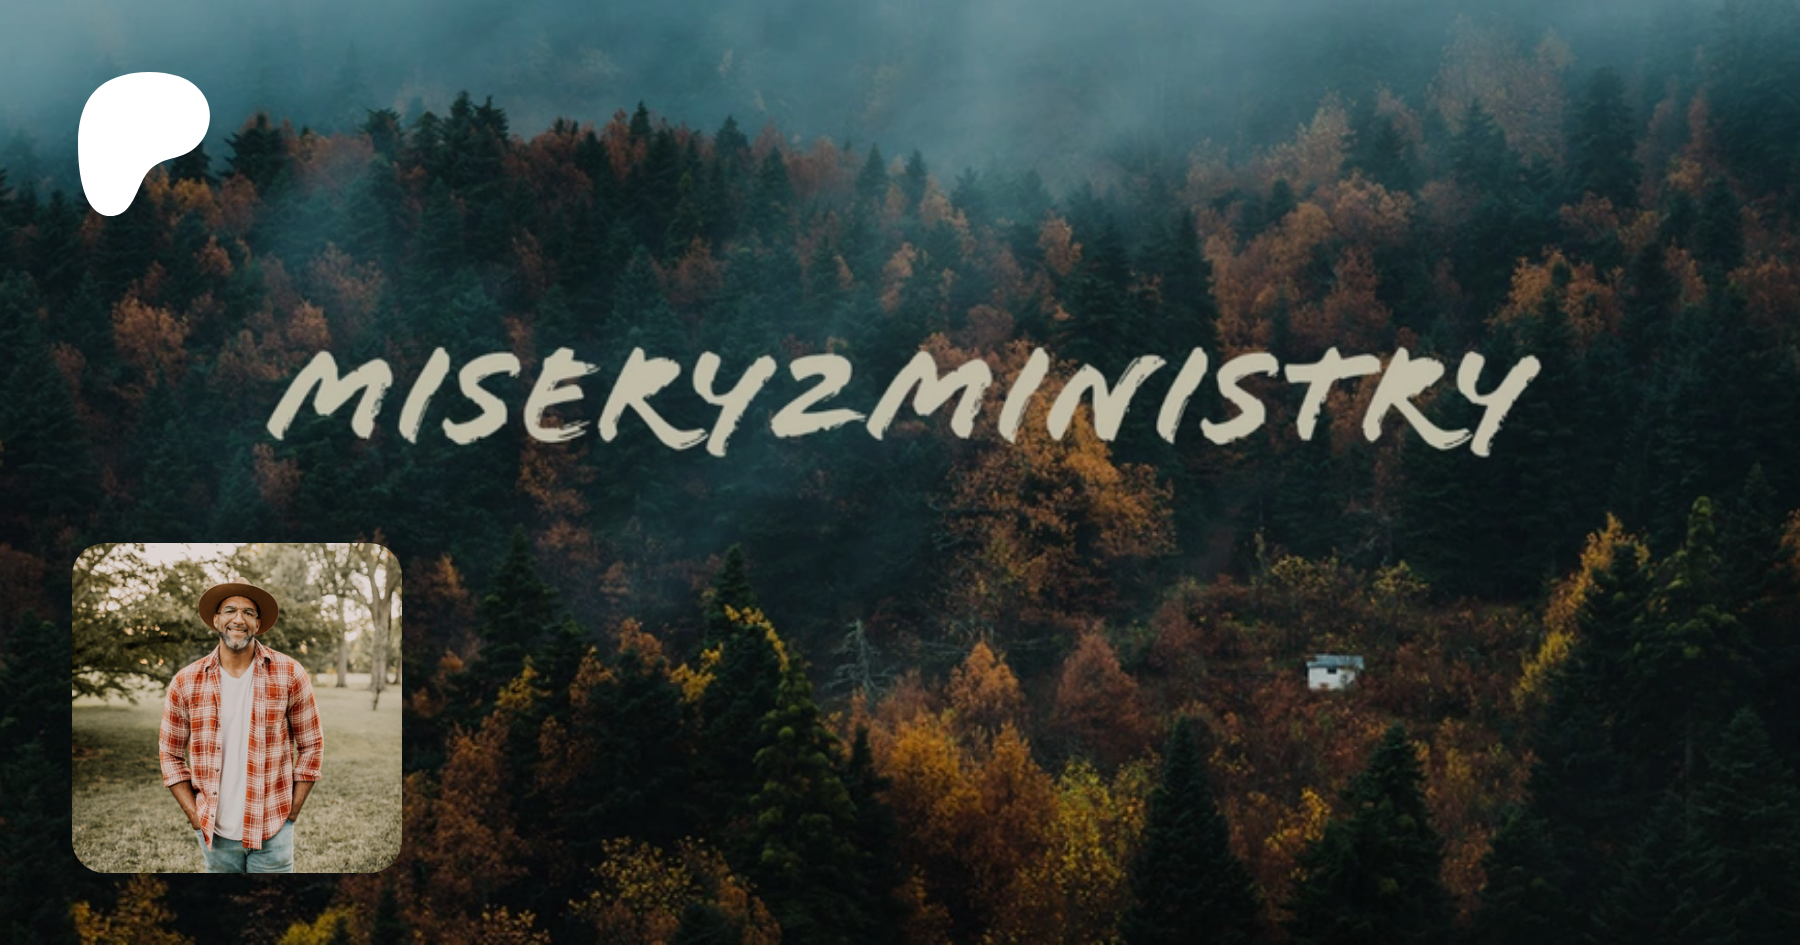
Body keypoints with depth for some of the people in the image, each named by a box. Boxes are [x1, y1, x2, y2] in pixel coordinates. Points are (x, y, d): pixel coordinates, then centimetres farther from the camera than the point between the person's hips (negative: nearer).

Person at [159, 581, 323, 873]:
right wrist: (195, 817, 0)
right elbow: (171, 755, 8)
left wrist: (290, 815, -1)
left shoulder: (289, 675, -1)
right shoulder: (186, 683, 1)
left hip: (272, 836, -1)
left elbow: (311, 746, 4)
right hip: (215, 835, 1)